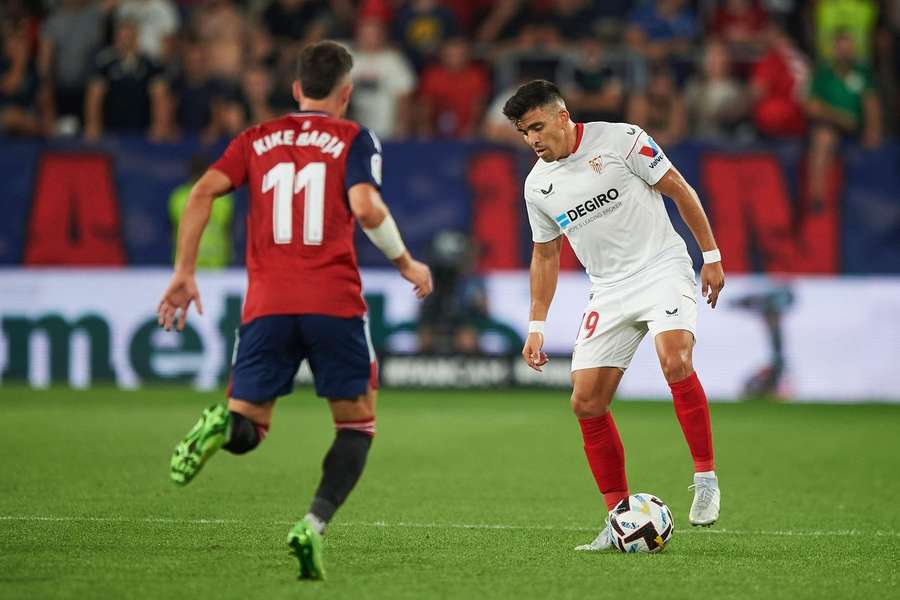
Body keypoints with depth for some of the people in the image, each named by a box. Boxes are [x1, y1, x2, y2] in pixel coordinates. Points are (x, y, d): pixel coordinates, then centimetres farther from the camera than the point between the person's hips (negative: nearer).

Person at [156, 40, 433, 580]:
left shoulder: (258, 139, 16)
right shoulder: (354, 139, 6)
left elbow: (203, 192, 3)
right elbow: (366, 207, -11)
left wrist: (184, 272, 6)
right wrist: (406, 263, 3)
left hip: (266, 306, 3)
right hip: (334, 302, -2)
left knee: (248, 429, 9)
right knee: (357, 424, 12)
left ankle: (221, 425, -28)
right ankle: (315, 525, -10)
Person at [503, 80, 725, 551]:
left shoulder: (620, 140, -9)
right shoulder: (537, 185, 7)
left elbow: (678, 189, -2)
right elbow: (545, 254, 18)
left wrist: (711, 255, -4)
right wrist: (536, 327, 14)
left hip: (662, 269, -5)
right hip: (608, 291, 6)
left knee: (674, 358, -32)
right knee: (586, 403, -4)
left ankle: (705, 478, -20)